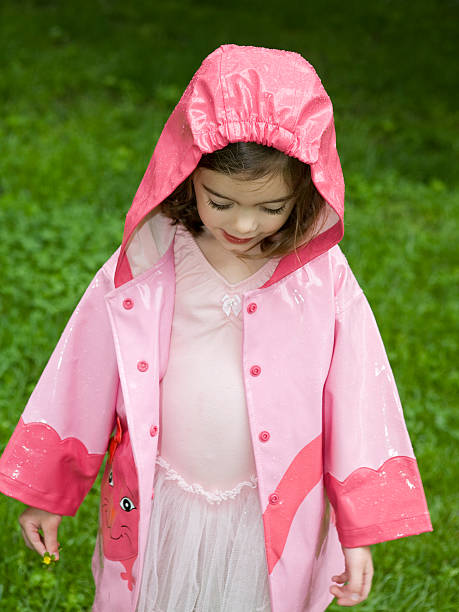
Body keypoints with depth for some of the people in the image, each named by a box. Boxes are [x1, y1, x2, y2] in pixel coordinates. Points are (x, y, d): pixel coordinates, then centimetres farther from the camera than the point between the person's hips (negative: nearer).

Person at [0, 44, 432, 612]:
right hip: (156, 516, 0)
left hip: (273, 522, 0)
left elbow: (356, 403, -5)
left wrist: (359, 533, -2)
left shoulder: (322, 282, -13)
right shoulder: (141, 272, -13)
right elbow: (81, 386, -2)